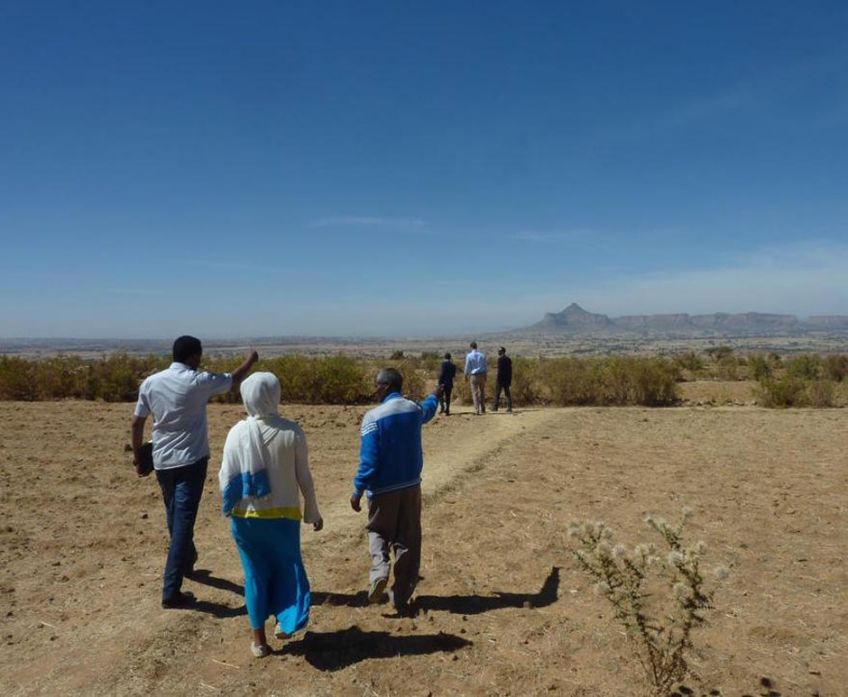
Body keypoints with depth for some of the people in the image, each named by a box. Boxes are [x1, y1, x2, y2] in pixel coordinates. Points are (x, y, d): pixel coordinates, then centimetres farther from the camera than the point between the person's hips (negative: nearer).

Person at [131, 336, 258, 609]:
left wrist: (137, 456, 18)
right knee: (183, 523, -3)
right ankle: (171, 591, -4)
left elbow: (137, 423, 6)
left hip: (162, 462, 6)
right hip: (190, 461, -5)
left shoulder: (151, 383, 0)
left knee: (175, 518, 23)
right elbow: (234, 379, 5)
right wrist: (251, 361, 24)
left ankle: (186, 562, 45)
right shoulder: (198, 381, -12)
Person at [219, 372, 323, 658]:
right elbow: (304, 477, -5)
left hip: (246, 516, 1)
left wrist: (231, 506, 17)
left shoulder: (238, 432, -11)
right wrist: (313, 512, 8)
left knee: (255, 574, 16)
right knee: (287, 567, 22)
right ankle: (286, 623, 27)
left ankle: (259, 640, 27)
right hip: (284, 514, -1)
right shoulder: (292, 432, -12)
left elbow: (226, 478, -4)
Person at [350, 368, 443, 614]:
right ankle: (401, 597, 17)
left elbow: (369, 460, -19)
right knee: (407, 541, 12)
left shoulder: (374, 417, -17)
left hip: (384, 489, -4)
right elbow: (426, 411, 27)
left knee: (378, 531, 20)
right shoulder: (414, 409, 0)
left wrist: (358, 490, -10)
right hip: (411, 486, 4)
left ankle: (379, 568, -5)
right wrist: (434, 397, 49)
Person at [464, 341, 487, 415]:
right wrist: (485, 375, 14)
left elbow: (467, 367, -3)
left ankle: (477, 410, -6)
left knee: (475, 393, 0)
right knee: (482, 392, 16)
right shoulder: (482, 355, 2)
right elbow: (485, 366, 5)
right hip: (482, 375, 3)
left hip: (474, 375, -3)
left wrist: (466, 375, 11)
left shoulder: (469, 356, -7)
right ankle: (483, 409, 21)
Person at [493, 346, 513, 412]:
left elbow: (499, 369, -18)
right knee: (507, 393, 7)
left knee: (497, 393, 3)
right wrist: (510, 379, 16)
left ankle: (495, 407, 7)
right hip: (507, 379, 7)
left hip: (500, 378, -7)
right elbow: (510, 370, 11)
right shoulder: (508, 359, 10)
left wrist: (498, 379, -17)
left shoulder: (500, 358, -13)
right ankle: (509, 407, 0)